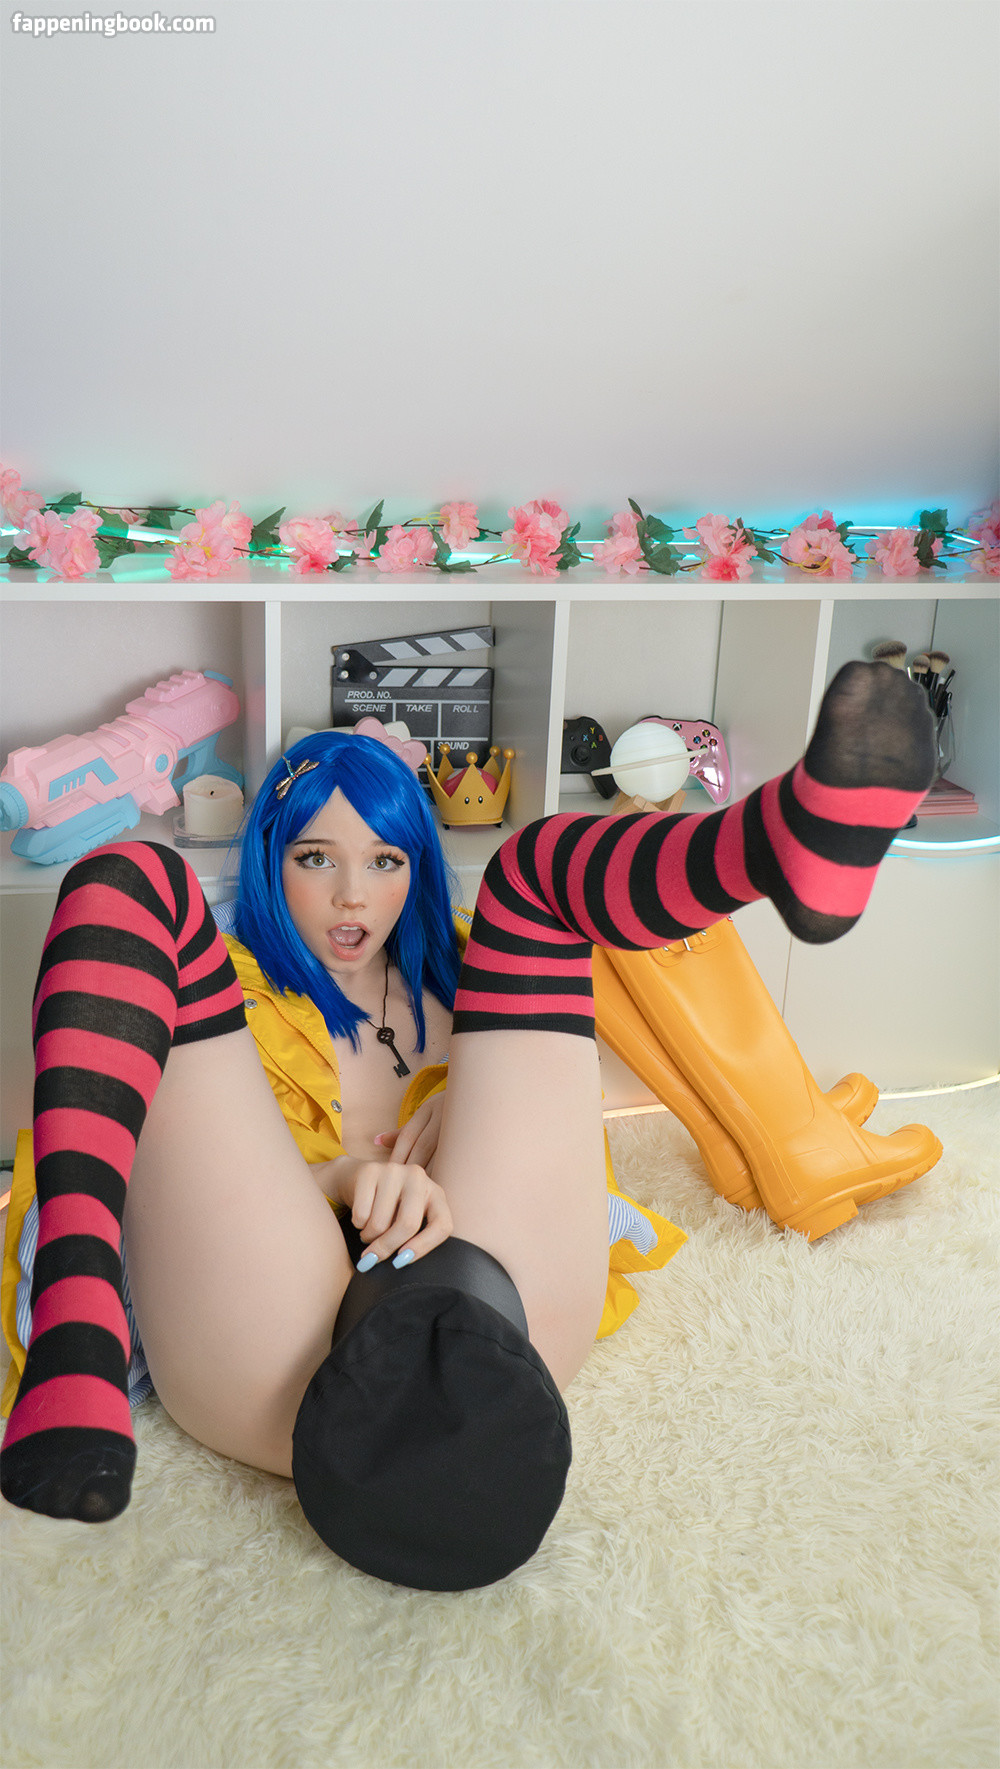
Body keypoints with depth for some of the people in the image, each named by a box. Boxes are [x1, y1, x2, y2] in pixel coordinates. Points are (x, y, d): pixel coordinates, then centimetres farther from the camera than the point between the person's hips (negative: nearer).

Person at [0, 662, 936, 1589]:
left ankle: (798, 839, -29)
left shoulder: (449, 986, 34)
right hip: (285, 1364, -1)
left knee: (534, 863, 6)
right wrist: (349, 1173, -14)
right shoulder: (224, 994, 26)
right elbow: (201, 1171, 7)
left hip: (479, 1306, 2)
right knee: (127, 880, -8)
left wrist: (470, 1098, -2)